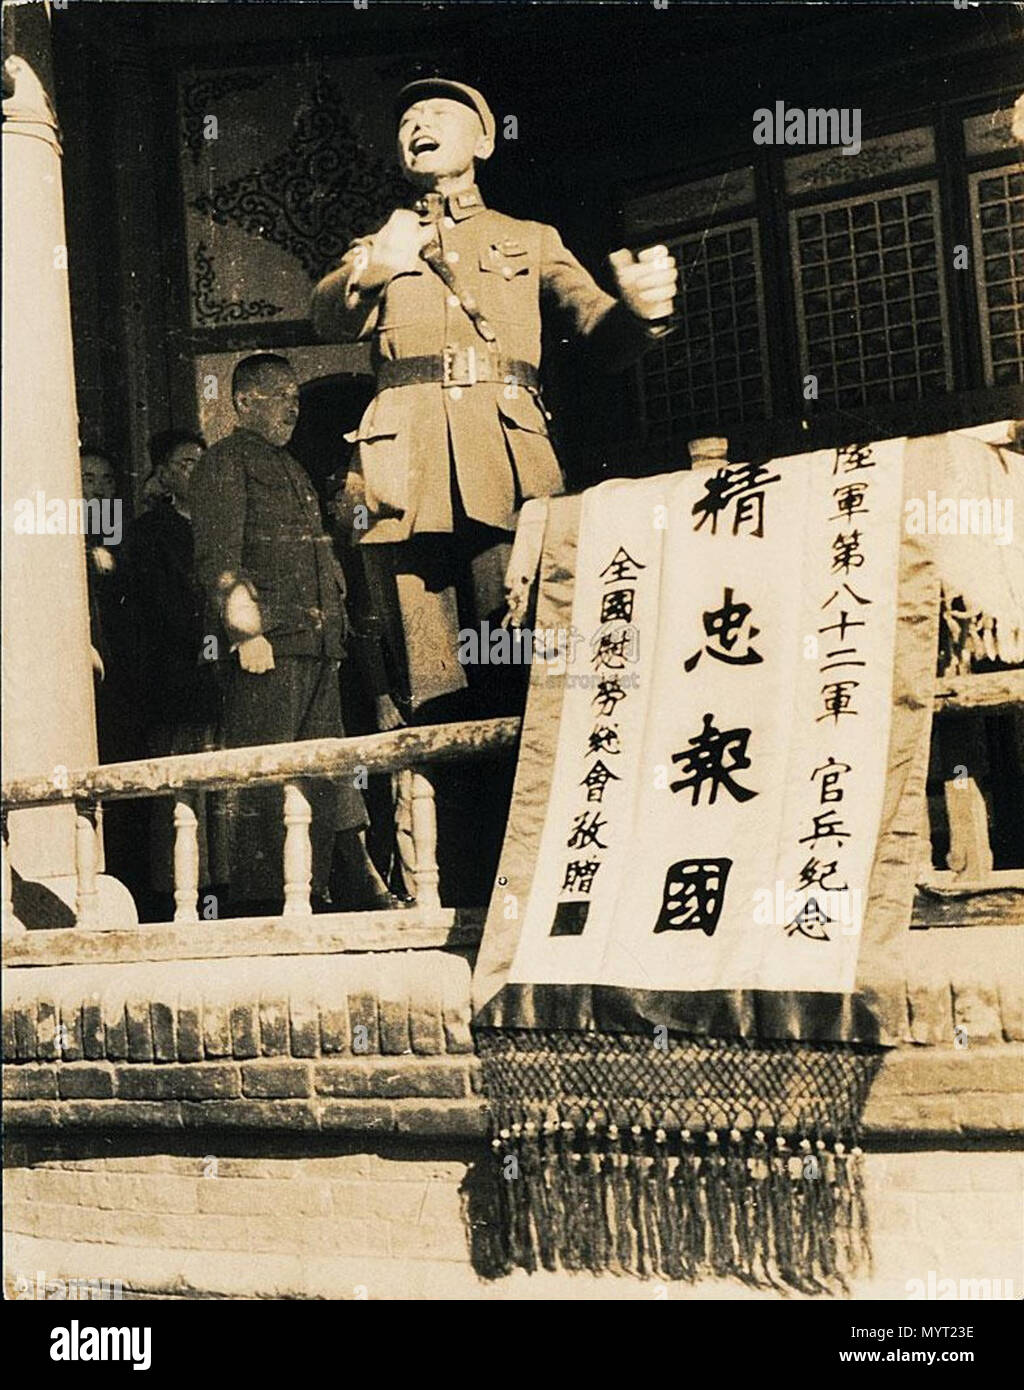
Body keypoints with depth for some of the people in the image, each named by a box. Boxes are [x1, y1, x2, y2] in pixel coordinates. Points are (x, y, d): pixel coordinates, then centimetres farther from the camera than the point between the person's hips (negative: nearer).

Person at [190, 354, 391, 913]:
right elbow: (218, 558, -11)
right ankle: (260, 897, -6)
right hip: (266, 645, -9)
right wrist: (247, 631, -18)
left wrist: (333, 625, 21)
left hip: (315, 644, 9)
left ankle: (361, 881, 11)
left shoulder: (290, 467, 26)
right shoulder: (225, 463, -1)